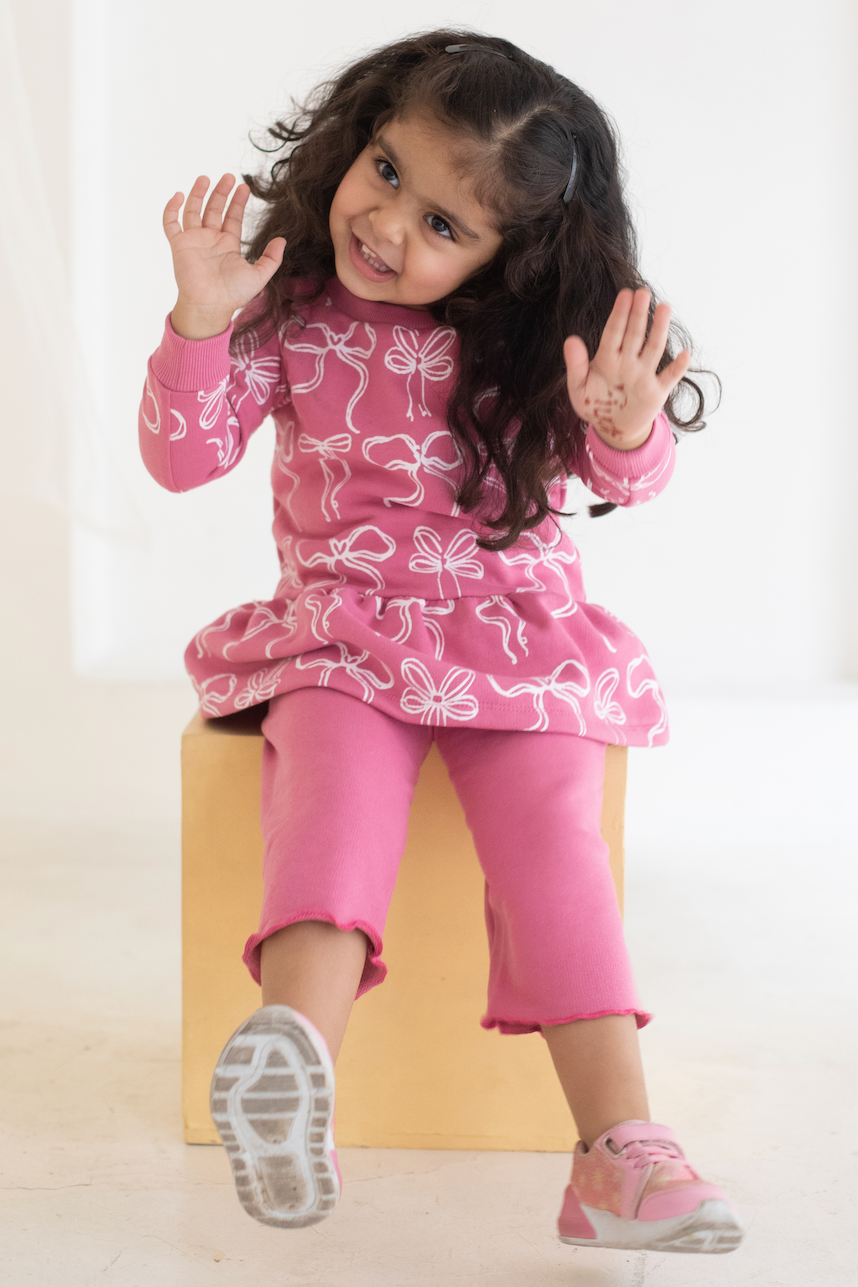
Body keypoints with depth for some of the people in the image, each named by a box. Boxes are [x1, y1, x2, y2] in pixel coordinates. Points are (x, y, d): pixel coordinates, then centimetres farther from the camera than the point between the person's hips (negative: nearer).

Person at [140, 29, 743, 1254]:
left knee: (549, 829, -24)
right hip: (341, 633, 0)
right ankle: (294, 1057, -56)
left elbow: (631, 480, -2)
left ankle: (620, 1146, -31)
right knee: (336, 782, -32)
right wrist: (200, 321, -18)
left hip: (515, 632, 1)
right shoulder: (292, 314, 0)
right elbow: (183, 457, -1)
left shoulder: (527, 341, 0)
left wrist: (626, 427, -27)